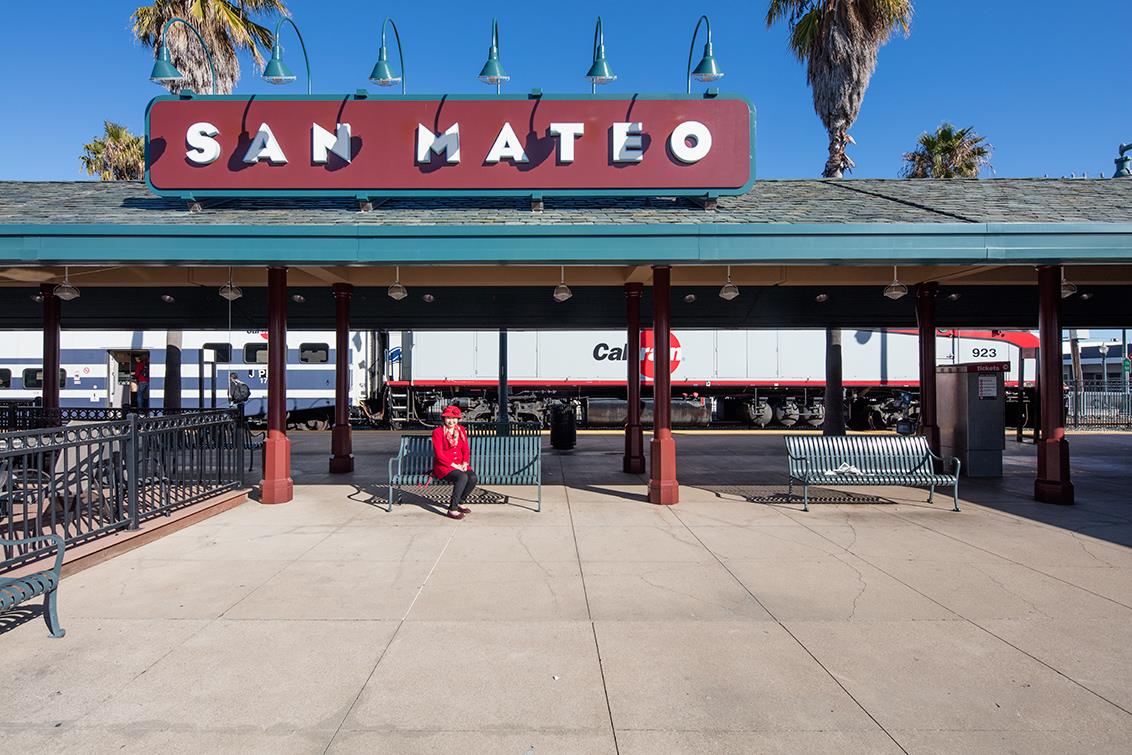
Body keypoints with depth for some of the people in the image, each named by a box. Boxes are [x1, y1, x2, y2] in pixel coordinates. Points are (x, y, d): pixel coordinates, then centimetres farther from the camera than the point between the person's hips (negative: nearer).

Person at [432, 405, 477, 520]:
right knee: (462, 477, -33)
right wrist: (454, 465, -17)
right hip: (443, 465, -5)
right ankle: (452, 509, -22)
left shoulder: (461, 430, 11)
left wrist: (465, 463, -8)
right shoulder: (437, 432, -6)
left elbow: (466, 450, 10)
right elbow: (439, 455, -11)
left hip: (459, 465, 5)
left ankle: (459, 502, 0)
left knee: (473, 477, -25)